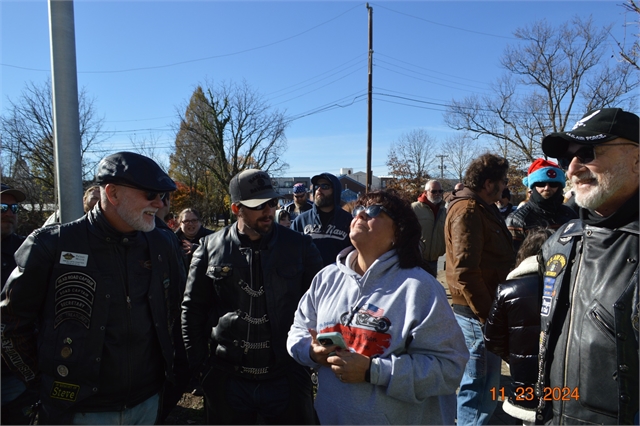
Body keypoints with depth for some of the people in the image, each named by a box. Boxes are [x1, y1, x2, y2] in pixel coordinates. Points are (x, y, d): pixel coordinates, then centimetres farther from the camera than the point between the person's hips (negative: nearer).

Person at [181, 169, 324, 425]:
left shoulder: (300, 246, -4)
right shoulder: (211, 248, -3)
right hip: (226, 381, 1)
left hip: (288, 379, 0)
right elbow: (193, 310, 4)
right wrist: (200, 366, 1)